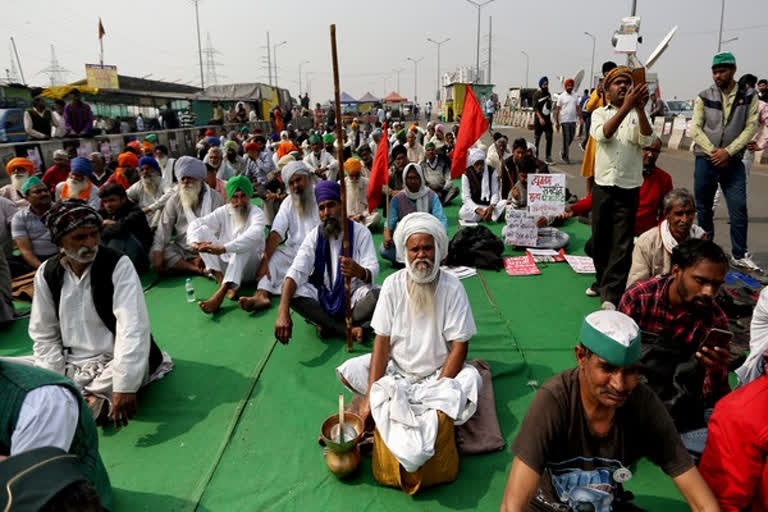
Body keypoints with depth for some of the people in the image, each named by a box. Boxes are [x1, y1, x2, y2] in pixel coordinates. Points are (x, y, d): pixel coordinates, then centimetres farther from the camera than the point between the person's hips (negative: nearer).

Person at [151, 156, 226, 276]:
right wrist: (157, 252, -19)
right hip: (182, 250, 3)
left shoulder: (215, 198, -3)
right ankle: (197, 270, -26)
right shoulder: (174, 200, 4)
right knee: (154, 253, -22)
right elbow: (164, 228, -3)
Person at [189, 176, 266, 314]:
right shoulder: (223, 212, 4)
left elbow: (255, 234, -33)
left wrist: (223, 249, -46)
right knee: (203, 230, -11)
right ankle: (222, 281, -28)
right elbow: (196, 223, -6)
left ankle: (220, 294, -48)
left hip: (249, 267, -4)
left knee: (246, 243, -34)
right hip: (225, 264, 4)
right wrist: (194, 241, -30)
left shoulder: (256, 212, -11)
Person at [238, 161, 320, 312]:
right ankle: (262, 295, -33)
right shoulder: (288, 203, 9)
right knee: (272, 256, -17)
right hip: (294, 251, 4)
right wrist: (265, 261, -18)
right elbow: (276, 233, -4)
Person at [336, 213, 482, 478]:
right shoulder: (393, 284, -8)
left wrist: (437, 391, -23)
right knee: (348, 371, -18)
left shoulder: (452, 288, -13)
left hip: (437, 371, -1)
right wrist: (371, 395, -20)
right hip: (396, 367, 2)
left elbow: (459, 346, -14)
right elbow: (382, 340, -11)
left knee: (470, 378, -31)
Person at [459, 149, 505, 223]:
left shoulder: (491, 171, -3)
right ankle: (490, 216, -24)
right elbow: (466, 197, -15)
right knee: (463, 212, -35)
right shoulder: (467, 174, -8)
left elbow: (495, 193, -6)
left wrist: (491, 207, -28)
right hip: (474, 206, -1)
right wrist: (479, 211, -31)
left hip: (490, 204, 1)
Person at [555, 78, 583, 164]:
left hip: (573, 120, 5)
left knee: (571, 137, 9)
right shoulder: (561, 96, -1)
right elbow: (557, 110, -3)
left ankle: (563, 151, 30)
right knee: (566, 138, -4)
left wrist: (580, 118, 2)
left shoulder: (575, 96, 12)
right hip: (564, 120, -5)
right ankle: (566, 156, 3)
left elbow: (578, 108, 14)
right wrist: (556, 122, -8)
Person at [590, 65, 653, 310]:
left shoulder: (638, 115, 7)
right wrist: (626, 106, -25)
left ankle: (611, 295, -7)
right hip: (603, 186, 1)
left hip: (629, 188, -1)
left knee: (622, 244, -6)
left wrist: (640, 108, -22)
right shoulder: (600, 113, 7)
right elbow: (603, 134, -15)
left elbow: (647, 140, -11)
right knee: (600, 240, 9)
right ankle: (603, 280, 30)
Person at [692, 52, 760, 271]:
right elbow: (696, 129, -2)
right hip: (706, 160, 0)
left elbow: (750, 127, -3)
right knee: (704, 209, 9)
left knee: (739, 209, -1)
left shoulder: (749, 96, 3)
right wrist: (713, 152, -11)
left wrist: (728, 151, -14)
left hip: (733, 162, 0)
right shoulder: (704, 97, 2)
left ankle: (739, 255, 10)